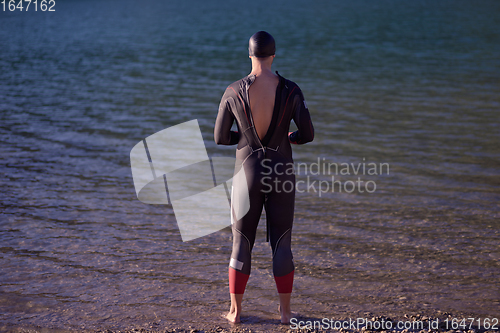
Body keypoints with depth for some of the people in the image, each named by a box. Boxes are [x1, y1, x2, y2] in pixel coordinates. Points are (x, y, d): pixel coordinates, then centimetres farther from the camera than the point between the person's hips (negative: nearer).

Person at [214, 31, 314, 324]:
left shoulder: (233, 92, -9)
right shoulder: (290, 91, -9)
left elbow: (220, 138, -2)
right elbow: (308, 134, -4)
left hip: (248, 175, 0)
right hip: (282, 175, 0)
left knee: (241, 244, 12)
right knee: (282, 244, 12)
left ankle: (235, 311, 19)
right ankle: (285, 311, 19)